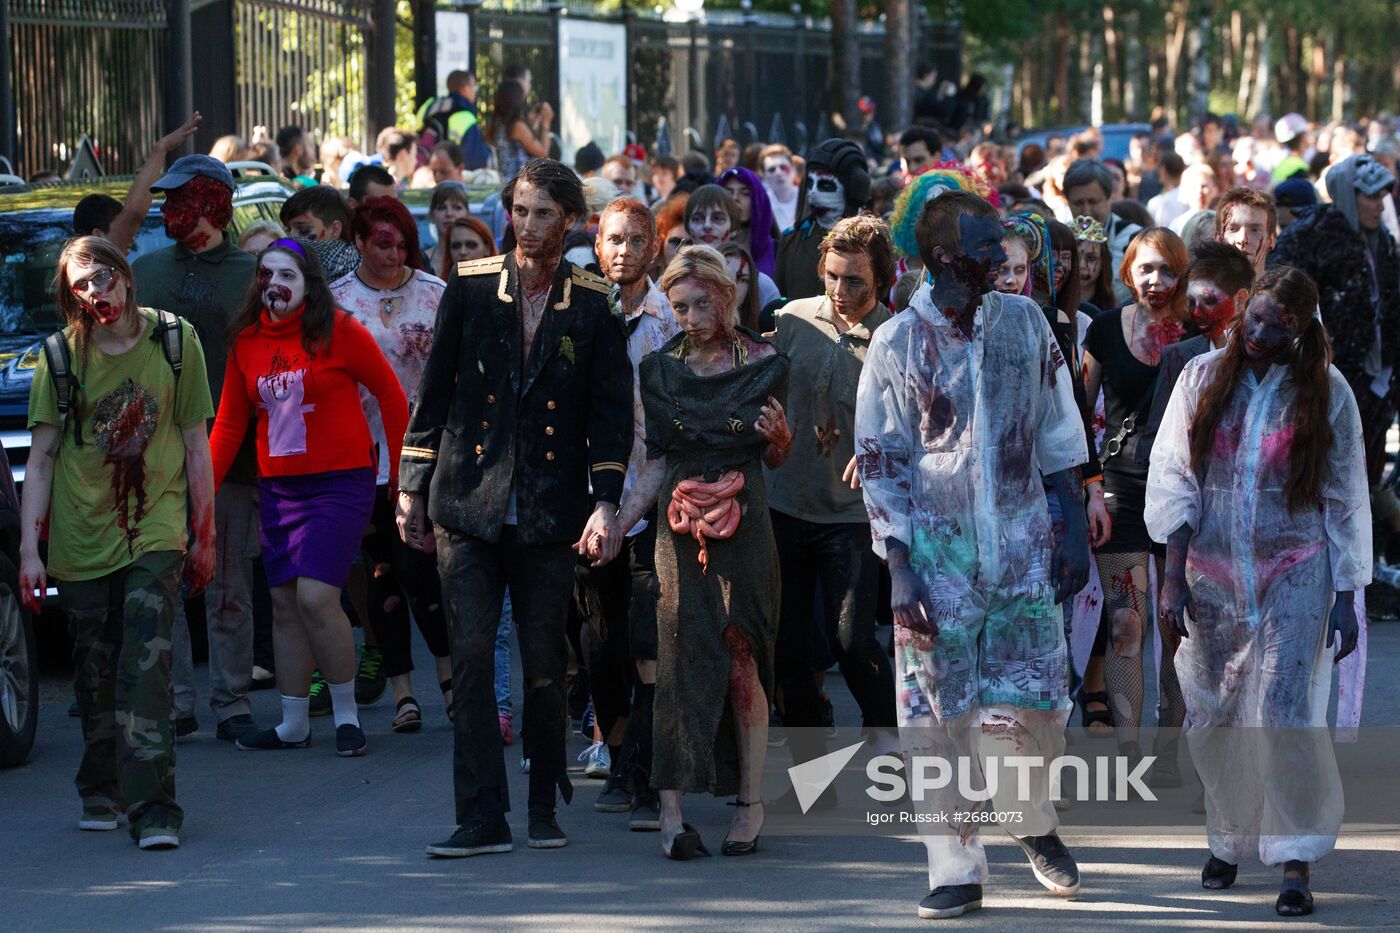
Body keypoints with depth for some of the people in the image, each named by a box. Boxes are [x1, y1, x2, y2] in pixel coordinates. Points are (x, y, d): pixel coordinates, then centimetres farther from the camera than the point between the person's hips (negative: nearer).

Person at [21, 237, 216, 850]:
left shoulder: (175, 341, -1)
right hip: (81, 538, 2)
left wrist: (204, 534, 6)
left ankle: (152, 807, -18)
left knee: (146, 666, -15)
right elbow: (41, 458, 2)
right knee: (95, 673, 8)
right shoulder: (60, 357, 0)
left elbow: (196, 443, 5)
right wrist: (28, 548, -4)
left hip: (155, 529, -2)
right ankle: (101, 793, 27)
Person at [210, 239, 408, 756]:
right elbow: (228, 424, 9)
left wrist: (402, 472, 2)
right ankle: (294, 724, 17)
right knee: (284, 605, 7)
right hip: (277, 489, 5)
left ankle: (347, 713, 1)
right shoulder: (247, 341, 6)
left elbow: (391, 395, -1)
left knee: (316, 598, -15)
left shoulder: (338, 332, -8)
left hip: (340, 484, -5)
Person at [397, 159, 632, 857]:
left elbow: (611, 410, 2)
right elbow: (433, 392, 9)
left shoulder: (593, 306, 2)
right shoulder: (470, 289, 4)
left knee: (545, 663, 4)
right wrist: (412, 487, 7)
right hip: (467, 504, 0)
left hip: (550, 510, 0)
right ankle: (481, 818, -5)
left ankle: (544, 810, 19)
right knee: (470, 655, -6)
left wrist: (606, 503, -8)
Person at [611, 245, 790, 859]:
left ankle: (750, 803, 9)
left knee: (742, 662, -1)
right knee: (680, 659, -7)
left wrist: (778, 435, -11)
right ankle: (671, 811, -12)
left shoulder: (764, 365, 3)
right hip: (680, 527, 1)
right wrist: (618, 519, -4)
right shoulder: (660, 370, 7)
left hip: (744, 526, -1)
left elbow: (776, 459, 12)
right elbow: (657, 462, 9)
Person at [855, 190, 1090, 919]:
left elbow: (1059, 437, 10)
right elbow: (879, 465, -3)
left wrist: (1075, 533, 5)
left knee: (1034, 706, 0)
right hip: (938, 548, -2)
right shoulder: (898, 342, -4)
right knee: (942, 714, -2)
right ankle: (957, 871, 5)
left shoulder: (1024, 322, 3)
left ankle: (1036, 824, 28)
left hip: (1021, 544, 2)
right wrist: (900, 571, -9)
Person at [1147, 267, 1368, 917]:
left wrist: (1347, 597, -2)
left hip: (1295, 576, -2)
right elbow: (1174, 479, 3)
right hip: (1213, 574, 2)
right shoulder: (1204, 378, 2)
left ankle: (1296, 863, -9)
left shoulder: (1327, 393, -1)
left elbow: (1346, 503, 2)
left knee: (1286, 714, -11)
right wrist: (1174, 577, -4)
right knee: (1213, 716, 5)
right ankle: (1227, 841, 20)